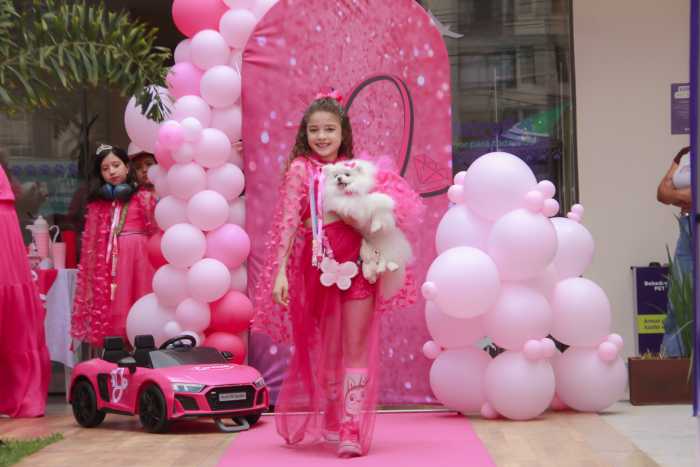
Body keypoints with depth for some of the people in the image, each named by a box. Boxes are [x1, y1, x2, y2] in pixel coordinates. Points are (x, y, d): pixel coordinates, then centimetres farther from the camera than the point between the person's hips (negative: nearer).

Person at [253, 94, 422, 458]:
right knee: (324, 349, 10)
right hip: (319, 264, -2)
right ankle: (328, 422, 27)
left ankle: (351, 430, -3)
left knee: (356, 348, -4)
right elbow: (288, 223, -6)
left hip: (357, 263, 2)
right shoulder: (300, 169, 0)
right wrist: (280, 271, -12)